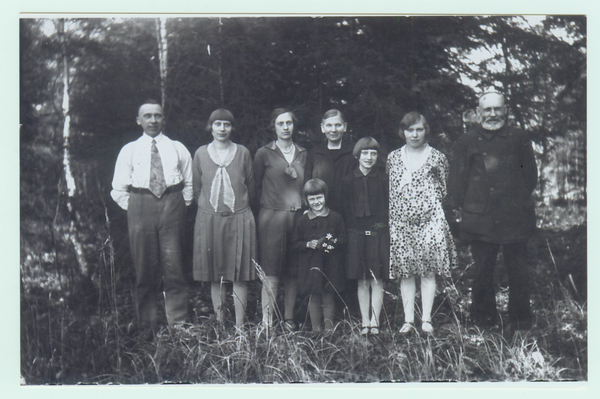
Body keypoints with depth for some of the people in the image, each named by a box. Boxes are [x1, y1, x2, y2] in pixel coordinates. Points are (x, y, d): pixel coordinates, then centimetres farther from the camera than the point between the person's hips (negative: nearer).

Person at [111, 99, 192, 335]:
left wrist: (181, 207, 5)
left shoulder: (177, 149, 12)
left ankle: (179, 329, 3)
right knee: (145, 271, 2)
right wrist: (134, 209, 2)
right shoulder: (129, 150, 10)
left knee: (174, 269, -4)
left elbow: (189, 184, 17)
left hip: (171, 209, 0)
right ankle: (147, 331, 12)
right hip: (140, 210, 0)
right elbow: (118, 190, 12)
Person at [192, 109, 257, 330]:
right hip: (209, 218, 1)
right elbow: (197, 189, 12)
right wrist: (210, 206, 8)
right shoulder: (201, 154, 6)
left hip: (239, 218, 0)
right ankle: (219, 324, 13)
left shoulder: (242, 152, 5)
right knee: (215, 275, 4)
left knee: (240, 275, -1)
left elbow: (250, 187, 11)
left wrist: (238, 204, 8)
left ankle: (240, 326, 5)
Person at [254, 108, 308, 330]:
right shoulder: (264, 153, 3)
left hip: (298, 217, 4)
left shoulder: (303, 154, 13)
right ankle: (267, 321, -1)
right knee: (271, 272, -5)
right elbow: (256, 186, 6)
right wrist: (270, 202, 2)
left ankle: (289, 317, 17)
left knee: (294, 271, 5)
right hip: (272, 217, -3)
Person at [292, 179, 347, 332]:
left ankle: (329, 328, 13)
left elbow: (344, 239, 5)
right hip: (311, 265, 1)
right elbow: (295, 243, 6)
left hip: (330, 264, -1)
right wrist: (308, 244, -11)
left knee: (328, 297, 4)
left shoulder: (335, 218, 3)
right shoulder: (303, 220, 5)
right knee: (314, 298, 5)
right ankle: (316, 329, 14)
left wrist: (333, 242, -14)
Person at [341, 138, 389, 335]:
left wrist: (382, 227, -5)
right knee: (362, 281, 6)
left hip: (379, 234, -1)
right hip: (356, 235, 1)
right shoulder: (348, 181, 5)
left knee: (377, 281, 1)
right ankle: (365, 322, 12)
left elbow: (389, 207, 3)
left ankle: (375, 322, 8)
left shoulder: (383, 179, 3)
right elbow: (344, 210, 6)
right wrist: (351, 228, -2)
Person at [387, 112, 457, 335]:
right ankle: (408, 320, 7)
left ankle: (426, 319, 5)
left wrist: (430, 207, 3)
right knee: (405, 271, 1)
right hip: (401, 222, 2)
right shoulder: (393, 158, 11)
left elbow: (443, 189, 11)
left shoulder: (436, 157, 6)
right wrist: (394, 214, 5)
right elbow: (389, 190, 13)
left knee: (428, 271, -2)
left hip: (430, 220, -1)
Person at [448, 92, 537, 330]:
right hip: (480, 218, -1)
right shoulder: (466, 142, 7)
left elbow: (530, 175, 14)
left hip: (514, 217, 1)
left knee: (518, 272, 5)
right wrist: (460, 208, 0)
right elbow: (457, 179, 6)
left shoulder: (519, 139, 10)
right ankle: (484, 320, 16)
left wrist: (522, 201, 7)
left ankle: (521, 320, 17)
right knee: (482, 272, 4)